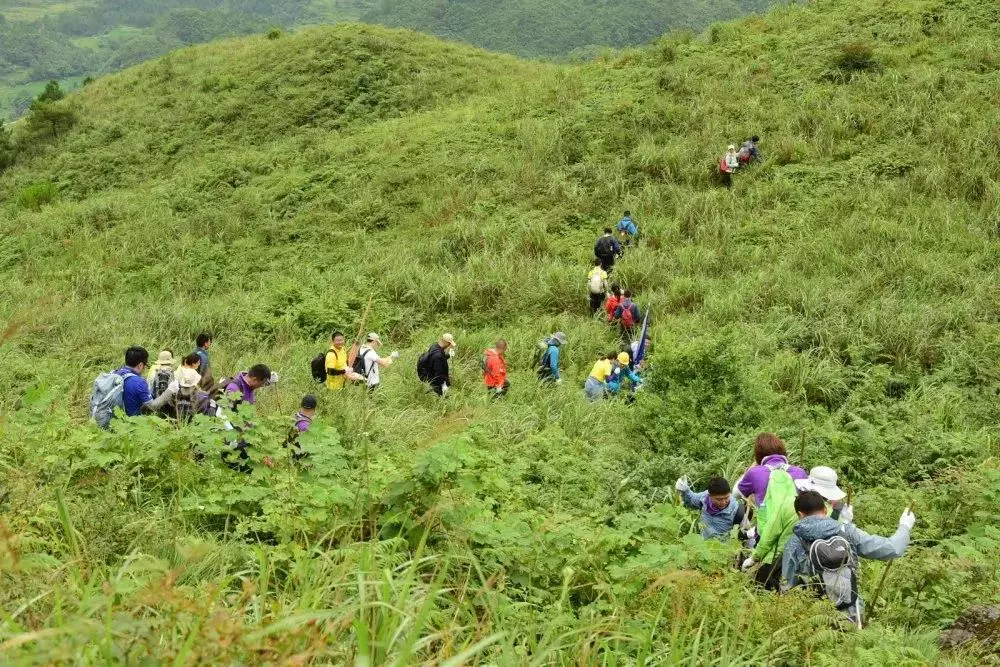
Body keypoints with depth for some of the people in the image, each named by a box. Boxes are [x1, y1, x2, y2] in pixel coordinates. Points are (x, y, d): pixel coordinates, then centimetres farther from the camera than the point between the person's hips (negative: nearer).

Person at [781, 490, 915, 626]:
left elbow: (787, 586, -7)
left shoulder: (795, 543, -9)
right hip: (851, 615, 2)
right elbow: (892, 549, -2)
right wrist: (905, 526, 16)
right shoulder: (848, 532, -5)